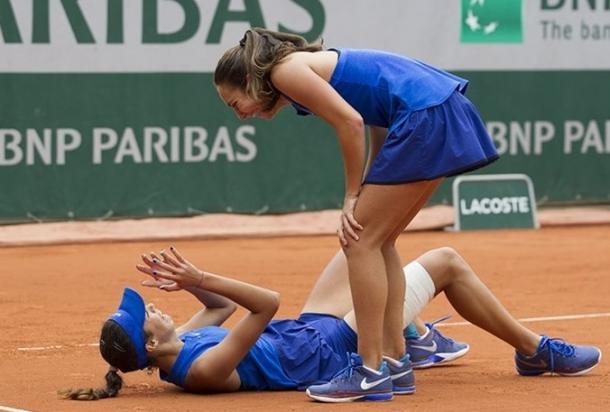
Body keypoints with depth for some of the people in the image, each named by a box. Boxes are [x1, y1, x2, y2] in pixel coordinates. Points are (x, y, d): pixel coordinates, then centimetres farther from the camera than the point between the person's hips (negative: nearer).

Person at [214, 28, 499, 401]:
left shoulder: (285, 70, -3)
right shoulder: (308, 66, 24)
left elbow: (351, 122, -12)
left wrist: (352, 196, -3)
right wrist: (365, 194, 12)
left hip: (425, 117, -10)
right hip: (447, 110, 10)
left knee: (362, 241, -5)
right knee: (378, 242, 14)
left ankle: (371, 372, -5)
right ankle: (394, 360, 14)